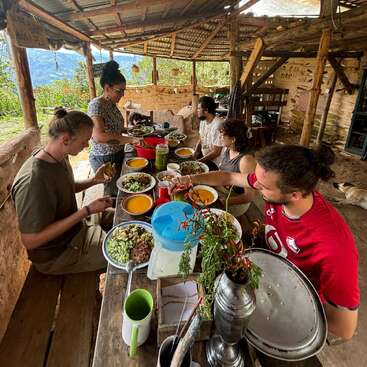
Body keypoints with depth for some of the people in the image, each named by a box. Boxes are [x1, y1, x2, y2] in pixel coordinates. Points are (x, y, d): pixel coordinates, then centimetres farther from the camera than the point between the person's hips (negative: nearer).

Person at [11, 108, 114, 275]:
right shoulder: (33, 180, -34)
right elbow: (30, 241, -31)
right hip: (57, 254, -8)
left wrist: (93, 180, -7)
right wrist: (87, 211, -32)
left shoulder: (60, 157, -7)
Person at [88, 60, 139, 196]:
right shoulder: (96, 104, -20)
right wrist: (130, 139, -38)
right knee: (112, 192, 3)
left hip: (117, 155, 8)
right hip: (104, 159, -8)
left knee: (119, 188, 17)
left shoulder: (112, 104, 5)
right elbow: (98, 136, -35)